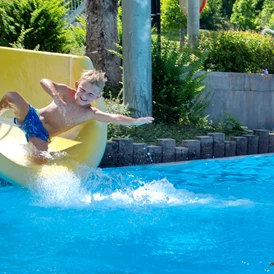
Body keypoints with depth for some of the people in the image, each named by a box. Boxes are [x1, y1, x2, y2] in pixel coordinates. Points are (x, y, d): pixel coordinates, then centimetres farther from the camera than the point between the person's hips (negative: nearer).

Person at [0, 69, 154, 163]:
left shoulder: (90, 114, -7)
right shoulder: (66, 92, -8)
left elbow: (115, 118, -19)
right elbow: (45, 81, -23)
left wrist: (136, 121, -34)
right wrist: (56, 97, -42)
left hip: (41, 134, 1)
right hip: (31, 117, -1)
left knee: (39, 159, -30)